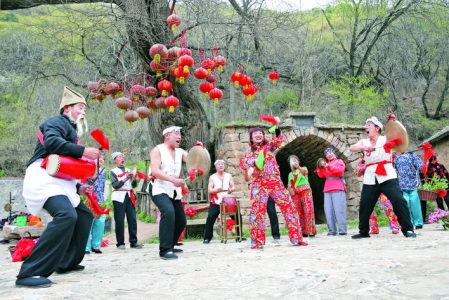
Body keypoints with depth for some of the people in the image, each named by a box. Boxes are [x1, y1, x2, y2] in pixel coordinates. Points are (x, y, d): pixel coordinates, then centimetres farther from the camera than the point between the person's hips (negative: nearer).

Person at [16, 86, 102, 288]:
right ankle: (29, 273, -31)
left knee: (84, 215, 16)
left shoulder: (70, 131, 29)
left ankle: (67, 262, 19)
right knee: (67, 215, -30)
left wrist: (78, 188, 18)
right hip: (43, 178, -11)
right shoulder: (57, 122, 0)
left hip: (58, 180, 11)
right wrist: (83, 151, -20)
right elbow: (52, 142, -23)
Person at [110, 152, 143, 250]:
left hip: (130, 196, 4)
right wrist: (125, 179, -16)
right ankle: (120, 243, 2)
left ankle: (133, 242, 3)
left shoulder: (129, 170, 17)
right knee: (119, 220, -4)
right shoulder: (113, 172, 5)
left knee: (132, 219, -1)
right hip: (119, 197, -4)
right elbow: (115, 185, -8)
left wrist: (134, 178, -6)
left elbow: (134, 185, 13)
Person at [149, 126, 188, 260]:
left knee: (181, 220, 10)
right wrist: (173, 179, -32)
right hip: (159, 189, -7)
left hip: (174, 191, 7)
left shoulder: (180, 152, 10)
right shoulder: (158, 150, -7)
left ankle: (169, 246, 31)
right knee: (168, 211, -31)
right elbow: (155, 171, -20)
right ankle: (165, 250, -26)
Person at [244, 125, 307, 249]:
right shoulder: (249, 151, 11)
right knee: (257, 211, -8)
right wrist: (256, 162, -34)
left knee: (289, 207, -1)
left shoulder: (270, 145, 15)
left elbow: (278, 139, -5)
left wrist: (277, 128, -26)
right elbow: (249, 161, -10)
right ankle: (257, 242, 1)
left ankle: (297, 238, 7)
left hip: (275, 182, 1)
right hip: (259, 184, -1)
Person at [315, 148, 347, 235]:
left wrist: (329, 166, -14)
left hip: (338, 188, -5)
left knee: (339, 210, -12)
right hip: (327, 189, 5)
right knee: (328, 210, -3)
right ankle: (332, 230, -1)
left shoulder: (339, 161, 10)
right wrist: (320, 167, -3)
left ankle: (342, 230, -12)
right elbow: (321, 175, 13)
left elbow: (340, 170, -9)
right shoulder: (325, 164, 25)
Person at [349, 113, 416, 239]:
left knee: (399, 200, -15)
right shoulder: (364, 142, 12)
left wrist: (393, 122, -23)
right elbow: (351, 148, -5)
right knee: (364, 205, 5)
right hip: (370, 178, 4)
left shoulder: (386, 139, 6)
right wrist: (364, 147, -26)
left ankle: (408, 229, -4)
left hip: (387, 176, -3)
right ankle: (363, 231, 20)